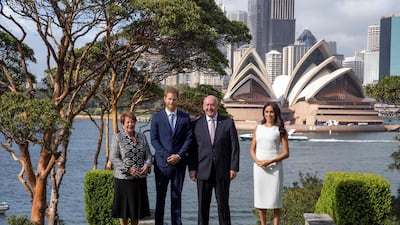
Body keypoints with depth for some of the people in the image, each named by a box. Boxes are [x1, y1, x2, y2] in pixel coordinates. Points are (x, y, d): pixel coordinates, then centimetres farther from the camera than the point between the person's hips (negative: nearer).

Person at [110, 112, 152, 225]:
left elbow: (148, 155, 13)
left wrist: (147, 165, -9)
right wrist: (128, 169, -16)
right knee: (124, 205, 3)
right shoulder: (117, 137, -2)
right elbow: (113, 158, -9)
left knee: (138, 204, 9)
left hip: (140, 178, 4)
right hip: (123, 178, -4)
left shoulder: (142, 137, 11)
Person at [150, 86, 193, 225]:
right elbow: (154, 140, -2)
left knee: (177, 196, 6)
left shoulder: (185, 117, 7)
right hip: (162, 163, -1)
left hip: (179, 162, 1)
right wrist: (167, 156, -11)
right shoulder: (157, 117, 3)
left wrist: (179, 155, -9)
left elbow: (189, 138, 3)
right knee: (160, 196, 3)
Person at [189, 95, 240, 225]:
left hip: (222, 171, 0)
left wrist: (234, 167, -5)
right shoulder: (196, 124, 6)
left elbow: (234, 146, 2)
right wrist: (192, 168, -2)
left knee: (223, 204, 6)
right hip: (203, 171, 1)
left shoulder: (228, 123, 4)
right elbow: (192, 148, 5)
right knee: (203, 205, 5)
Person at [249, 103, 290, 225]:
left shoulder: (280, 130, 0)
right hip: (259, 167, 3)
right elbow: (252, 149, 11)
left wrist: (270, 161, -15)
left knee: (275, 198, -1)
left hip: (274, 167, -3)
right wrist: (257, 161, -9)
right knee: (260, 197, 6)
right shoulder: (258, 128, 11)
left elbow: (286, 153, -3)